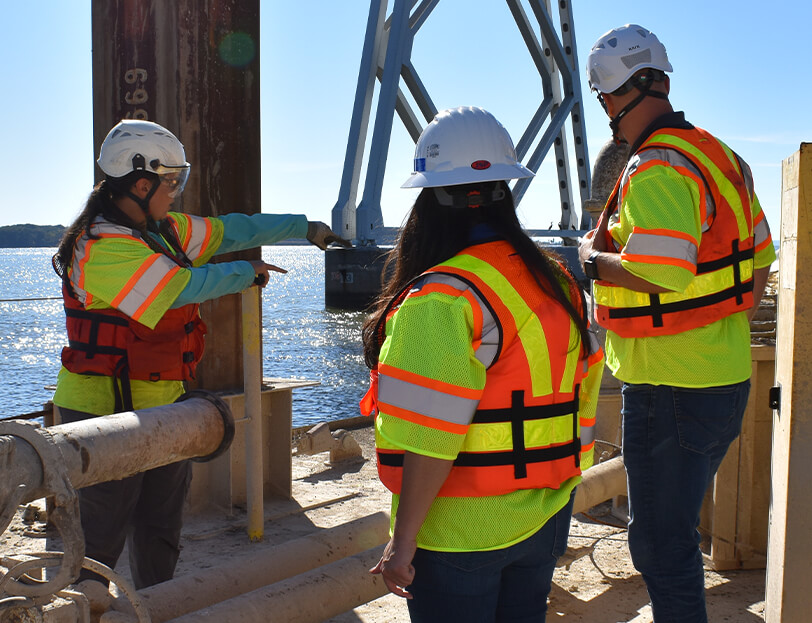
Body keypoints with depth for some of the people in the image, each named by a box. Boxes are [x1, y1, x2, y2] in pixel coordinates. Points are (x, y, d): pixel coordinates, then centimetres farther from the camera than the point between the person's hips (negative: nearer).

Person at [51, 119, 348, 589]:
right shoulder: (103, 248, -21)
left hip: (158, 403, 9)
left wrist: (306, 228, 20)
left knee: (161, 524, 18)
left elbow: (230, 230, 16)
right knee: (101, 537, -2)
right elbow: (185, 287, -25)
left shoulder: (163, 229, 8)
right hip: (108, 411, -9)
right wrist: (248, 272, -8)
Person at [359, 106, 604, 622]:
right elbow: (579, 405, 10)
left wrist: (403, 540, -15)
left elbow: (431, 439, -24)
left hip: (460, 535, -7)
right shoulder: (557, 284, 3)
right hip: (545, 521, 7)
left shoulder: (443, 299, -20)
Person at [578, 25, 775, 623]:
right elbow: (760, 258, 18)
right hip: (726, 377, 10)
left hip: (670, 389, -10)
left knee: (661, 542, 2)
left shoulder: (657, 170, -20)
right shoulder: (722, 157, 12)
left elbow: (662, 272, -31)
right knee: (676, 524, 24)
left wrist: (593, 257, -14)